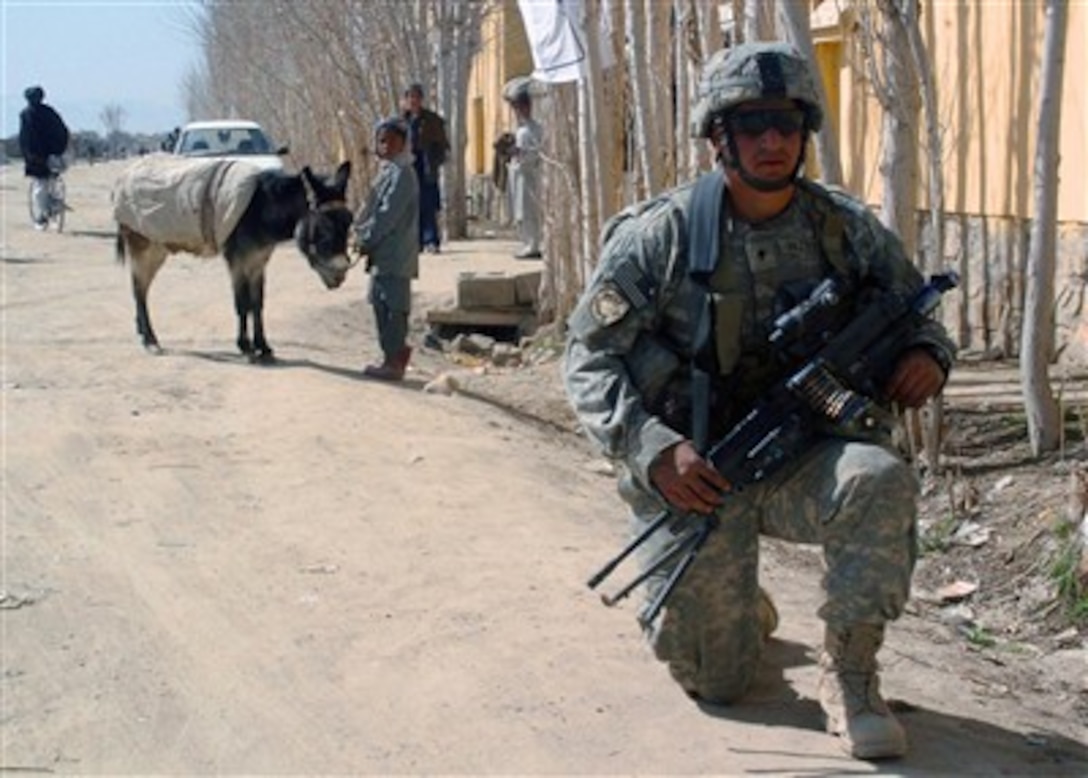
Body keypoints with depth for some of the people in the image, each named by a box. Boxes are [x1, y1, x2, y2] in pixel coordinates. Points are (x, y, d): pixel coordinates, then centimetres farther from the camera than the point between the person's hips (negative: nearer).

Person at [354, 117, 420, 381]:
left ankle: (393, 361, -2)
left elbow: (388, 215, -19)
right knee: (383, 304, 14)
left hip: (394, 255, -9)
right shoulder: (388, 171, 16)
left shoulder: (401, 174, -14)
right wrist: (363, 237, 6)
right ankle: (396, 352, 21)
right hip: (384, 253, 9)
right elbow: (373, 207, 19)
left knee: (392, 306, -6)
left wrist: (366, 240, -12)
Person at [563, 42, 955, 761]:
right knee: (715, 680, 1)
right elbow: (589, 359, -8)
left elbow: (916, 315, 12)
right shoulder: (660, 236, -11)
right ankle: (743, 611, 39)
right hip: (694, 473, -1)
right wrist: (655, 449, -24)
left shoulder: (847, 230, -2)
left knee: (879, 480, -33)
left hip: (802, 458, 1)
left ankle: (849, 678, -14)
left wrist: (928, 353, -13)